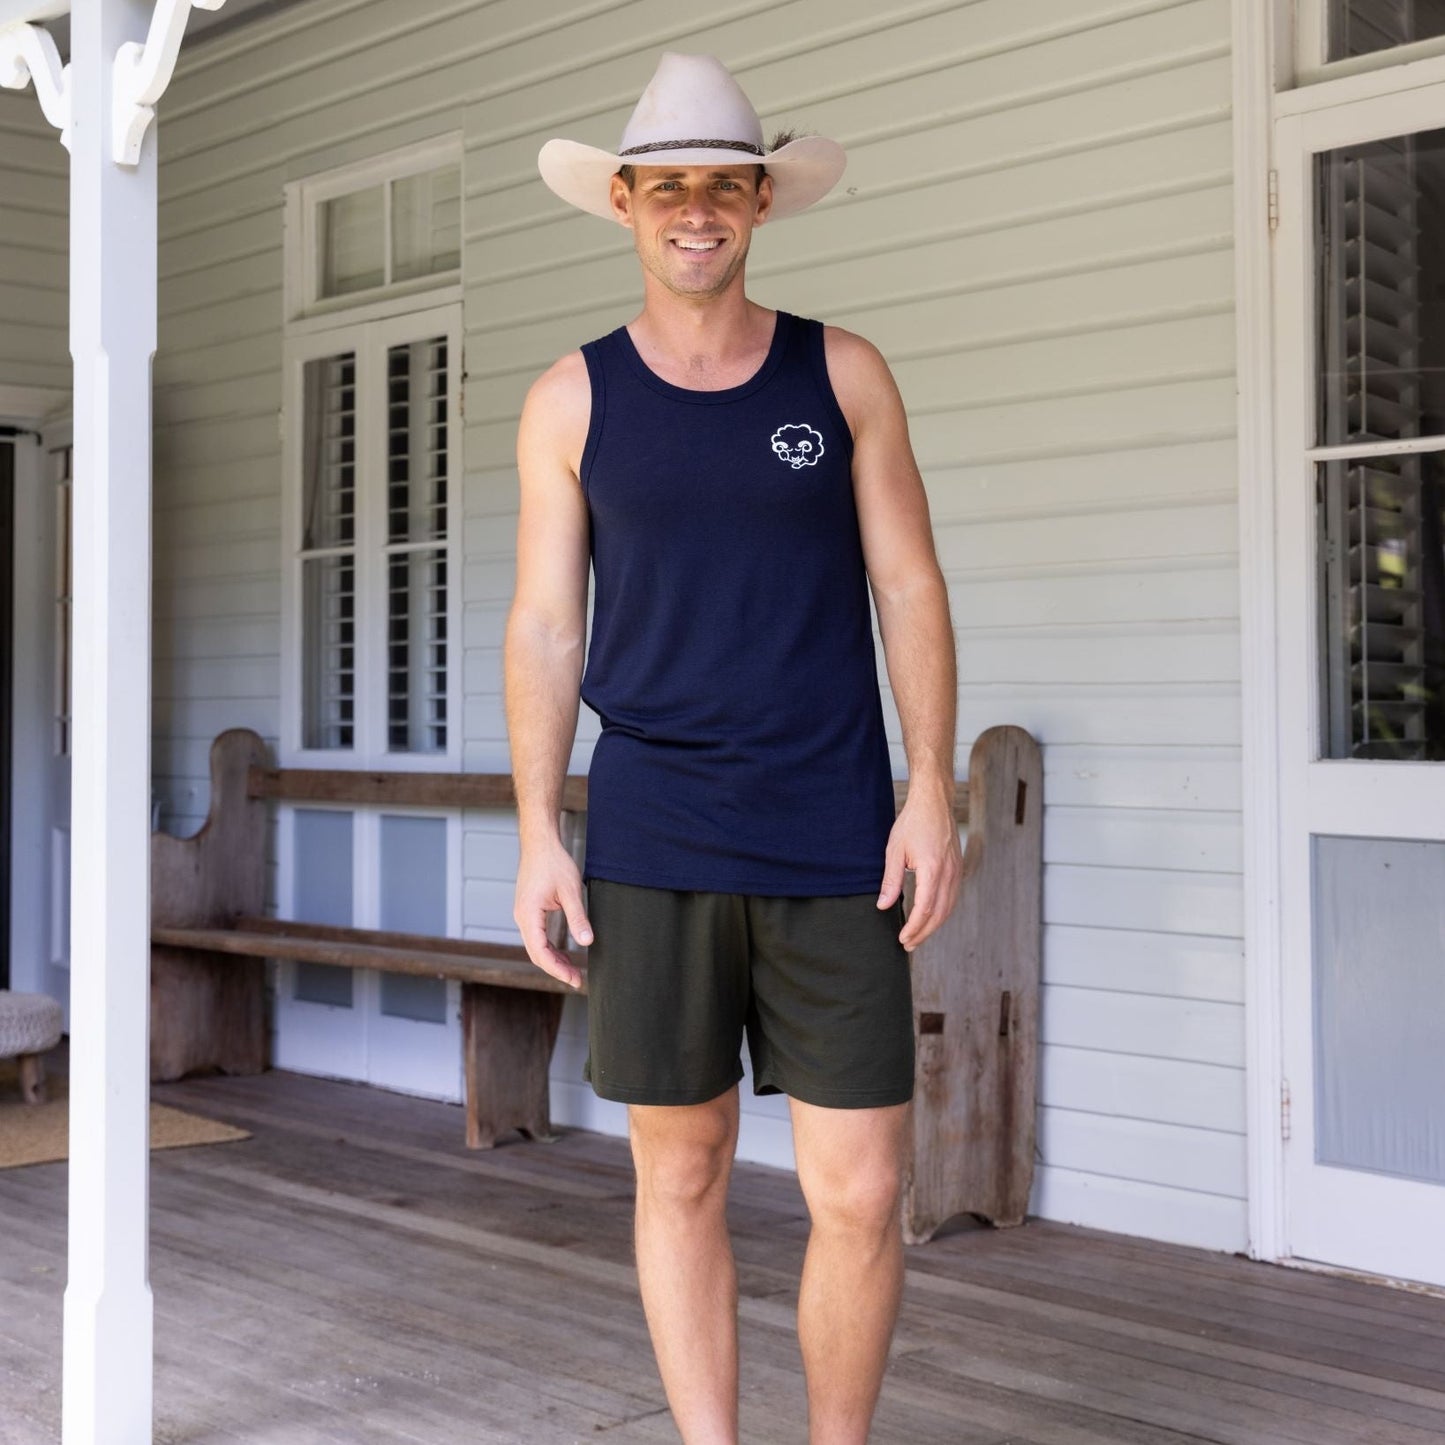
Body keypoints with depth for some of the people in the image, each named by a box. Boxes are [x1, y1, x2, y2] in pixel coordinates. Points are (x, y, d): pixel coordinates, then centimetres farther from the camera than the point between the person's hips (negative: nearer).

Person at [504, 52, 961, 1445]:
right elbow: (544, 626, 6)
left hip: (834, 851, 0)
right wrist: (537, 835, -2)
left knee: (860, 1196, -1)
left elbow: (908, 589, 4)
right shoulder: (571, 401, 6)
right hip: (650, 850, 1)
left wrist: (932, 791, -5)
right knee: (679, 1175, 7)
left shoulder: (844, 374, 6)